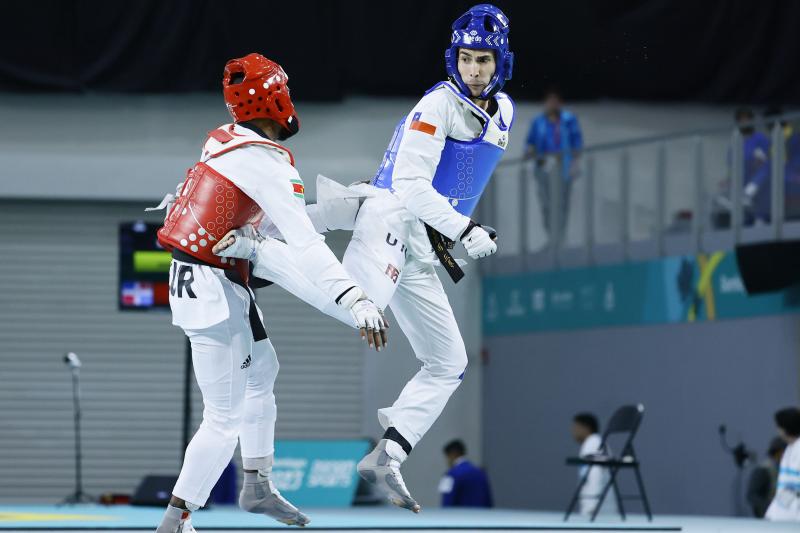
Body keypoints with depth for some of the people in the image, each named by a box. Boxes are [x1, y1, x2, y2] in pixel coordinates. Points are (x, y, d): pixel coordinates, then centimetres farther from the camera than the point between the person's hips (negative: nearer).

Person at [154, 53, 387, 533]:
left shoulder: (224, 141, 6)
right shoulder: (268, 163, -21)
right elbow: (304, 243, -29)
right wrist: (356, 301, -35)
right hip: (213, 291, -10)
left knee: (262, 372, 27)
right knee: (225, 417, -5)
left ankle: (258, 487, 39)